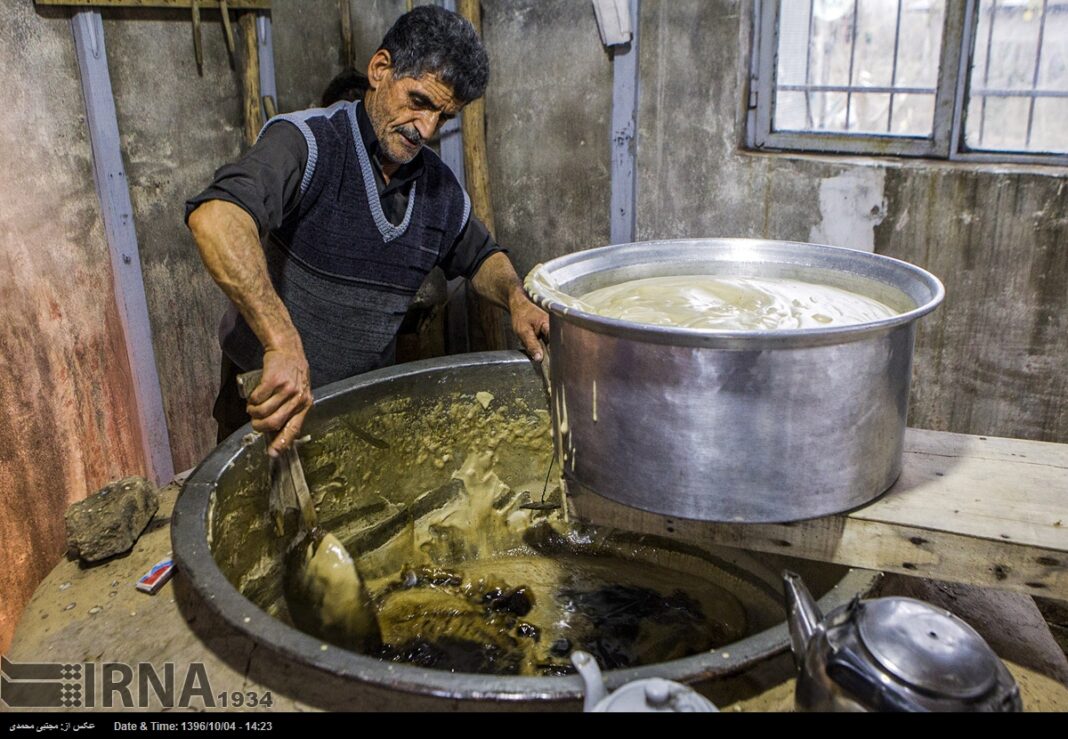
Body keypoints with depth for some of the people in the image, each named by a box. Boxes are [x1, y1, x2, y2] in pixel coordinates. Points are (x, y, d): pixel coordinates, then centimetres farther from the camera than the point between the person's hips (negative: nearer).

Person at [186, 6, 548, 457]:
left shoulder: (441, 188, 2)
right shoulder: (309, 142, -20)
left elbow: (480, 257, 20)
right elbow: (215, 216, -38)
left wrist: (516, 300, -3)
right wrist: (283, 342, -50)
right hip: (269, 404, -5)